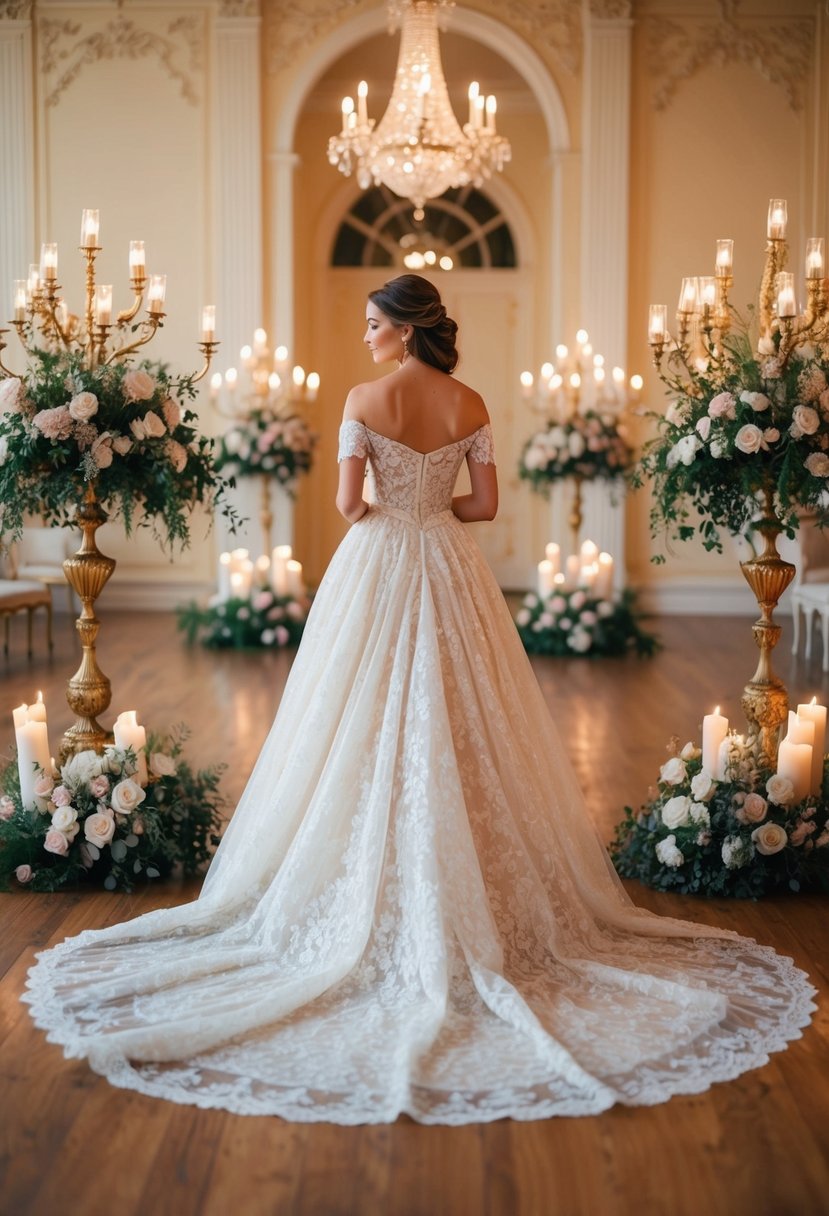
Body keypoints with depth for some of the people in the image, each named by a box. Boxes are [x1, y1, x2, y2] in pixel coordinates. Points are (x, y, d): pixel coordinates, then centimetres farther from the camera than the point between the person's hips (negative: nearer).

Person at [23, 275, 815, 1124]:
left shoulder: (365, 399, -8)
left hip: (376, 570, -3)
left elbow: (348, 504, -12)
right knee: (456, 729, 9)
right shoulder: (470, 405, 2)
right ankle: (471, 901, 14)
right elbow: (485, 503, 2)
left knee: (367, 730, 3)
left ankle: (371, 903, 7)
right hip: (448, 574, 4)